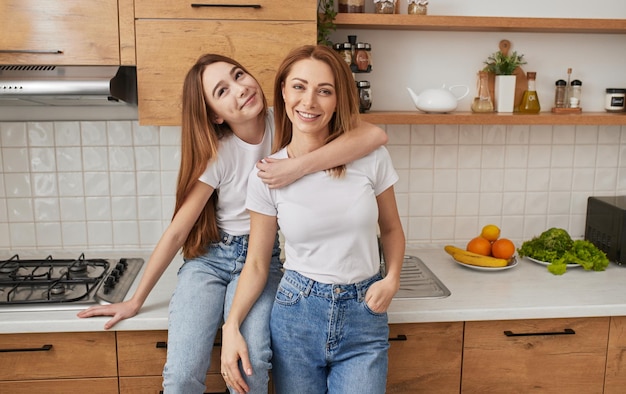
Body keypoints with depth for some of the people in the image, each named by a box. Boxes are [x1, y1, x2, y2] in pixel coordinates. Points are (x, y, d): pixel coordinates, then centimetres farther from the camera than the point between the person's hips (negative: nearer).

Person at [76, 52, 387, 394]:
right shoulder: (218, 153, -12)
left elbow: (375, 135, -26)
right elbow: (177, 231, -8)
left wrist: (299, 166, -34)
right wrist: (135, 301, -3)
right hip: (210, 257, 0)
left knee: (250, 365, -25)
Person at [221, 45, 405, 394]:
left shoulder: (372, 158, -7)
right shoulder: (266, 176, -6)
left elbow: (392, 229, 8)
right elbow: (257, 263, -1)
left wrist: (392, 279, -9)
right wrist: (232, 326, -13)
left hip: (364, 317, 0)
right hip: (296, 316, 1)